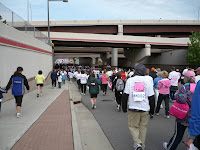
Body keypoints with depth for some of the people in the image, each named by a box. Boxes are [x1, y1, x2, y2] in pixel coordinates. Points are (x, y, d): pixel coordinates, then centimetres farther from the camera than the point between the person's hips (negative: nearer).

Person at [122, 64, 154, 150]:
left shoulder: (130, 80, -1)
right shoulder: (148, 81, -1)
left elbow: (125, 95, -1)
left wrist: (124, 107, 10)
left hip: (133, 108, -1)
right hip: (145, 109, 1)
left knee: (133, 126, 12)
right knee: (143, 127, 14)